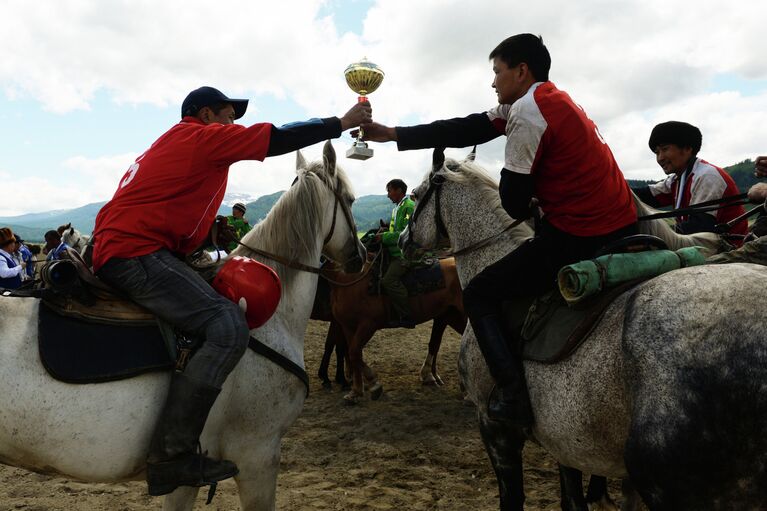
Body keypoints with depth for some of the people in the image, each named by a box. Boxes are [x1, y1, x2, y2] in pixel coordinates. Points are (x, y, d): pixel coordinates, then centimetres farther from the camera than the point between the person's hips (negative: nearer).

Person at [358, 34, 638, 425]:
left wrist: (526, 209, 14)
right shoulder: (551, 100, 16)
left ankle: (513, 395, -1)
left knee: (479, 295, 4)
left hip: (578, 238, -10)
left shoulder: (525, 110, -13)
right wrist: (392, 134, 13)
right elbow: (464, 130, 14)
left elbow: (514, 202, -12)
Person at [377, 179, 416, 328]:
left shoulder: (410, 206, -10)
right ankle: (395, 316, 5)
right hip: (395, 252, 10)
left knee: (389, 280, -23)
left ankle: (407, 317, -18)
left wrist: (384, 237, -15)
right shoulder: (396, 208, 20)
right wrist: (385, 231, 9)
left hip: (405, 254, -10)